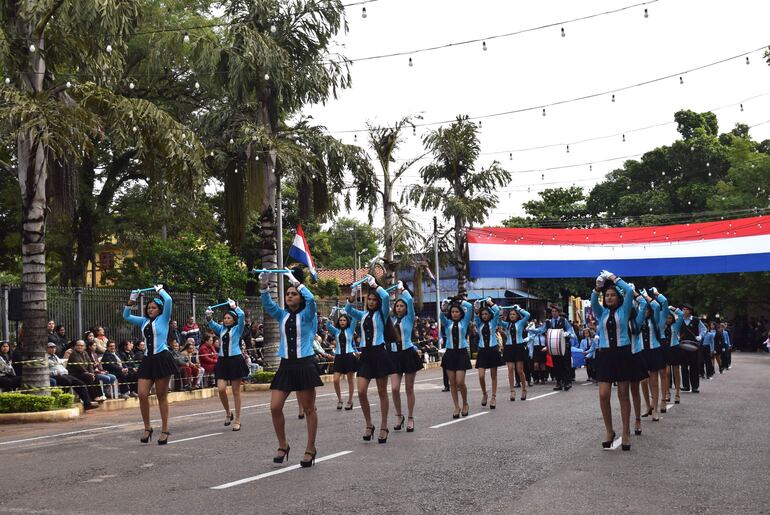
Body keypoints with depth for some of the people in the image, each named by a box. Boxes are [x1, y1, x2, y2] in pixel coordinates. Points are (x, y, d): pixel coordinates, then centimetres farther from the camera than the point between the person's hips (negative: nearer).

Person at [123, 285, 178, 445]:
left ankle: (165, 431, 7)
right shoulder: (144, 321, 16)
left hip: (162, 358, -5)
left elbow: (168, 301, -13)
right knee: (142, 394, -6)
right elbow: (126, 316, 20)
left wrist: (160, 290, 3)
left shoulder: (163, 319, 2)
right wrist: (132, 300, 10)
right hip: (147, 360, 5)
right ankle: (147, 428, 8)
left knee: (162, 396, 0)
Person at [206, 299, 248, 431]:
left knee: (236, 391, 0)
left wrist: (234, 306, -2)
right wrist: (209, 316, -17)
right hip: (222, 360, 4)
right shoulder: (221, 329, 14)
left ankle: (237, 420, 5)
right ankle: (228, 413, 15)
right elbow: (211, 323, 2)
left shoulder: (237, 329, 2)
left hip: (235, 359, -4)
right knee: (221, 389, -8)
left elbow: (242, 315, -13)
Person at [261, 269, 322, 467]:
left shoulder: (307, 315, 0)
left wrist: (296, 281, -16)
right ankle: (282, 445, 14)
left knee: (309, 409, 2)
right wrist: (263, 287, -17)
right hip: (285, 365, 4)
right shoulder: (283, 315, 12)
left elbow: (310, 299, -20)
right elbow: (267, 304, -3)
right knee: (275, 407, -2)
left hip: (304, 365, -4)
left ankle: (310, 449, 11)